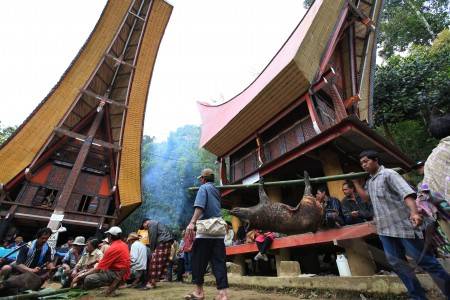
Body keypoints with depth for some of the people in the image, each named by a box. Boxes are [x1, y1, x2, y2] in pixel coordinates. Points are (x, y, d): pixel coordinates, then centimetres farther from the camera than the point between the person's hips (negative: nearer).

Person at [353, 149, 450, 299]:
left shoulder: (388, 174, -9)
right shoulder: (369, 181, 14)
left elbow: (406, 193, -20)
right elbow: (366, 197, 16)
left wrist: (414, 212, -34)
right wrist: (355, 182, 10)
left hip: (403, 225, -8)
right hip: (385, 229, 8)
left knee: (424, 260, 1)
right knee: (397, 262, 11)